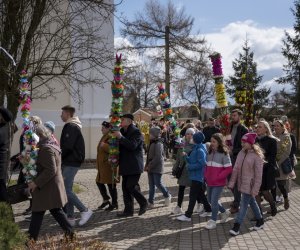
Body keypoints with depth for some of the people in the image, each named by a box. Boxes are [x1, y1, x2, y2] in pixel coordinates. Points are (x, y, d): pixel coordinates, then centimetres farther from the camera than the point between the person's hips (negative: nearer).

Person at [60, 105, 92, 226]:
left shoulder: (71, 127, -13)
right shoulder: (71, 126, 19)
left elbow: (67, 147, -20)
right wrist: (61, 158, 9)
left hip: (71, 163, -10)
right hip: (69, 162, 10)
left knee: (66, 190, -10)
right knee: (67, 190, 10)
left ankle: (85, 210, -3)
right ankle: (70, 217, 15)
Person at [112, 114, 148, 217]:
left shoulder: (136, 132, -10)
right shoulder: (122, 131, 16)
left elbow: (133, 145, -26)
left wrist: (121, 137, -27)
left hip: (134, 166, -8)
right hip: (126, 165, 9)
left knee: (131, 186, -11)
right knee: (125, 187, 8)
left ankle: (143, 203, 12)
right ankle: (128, 210, 16)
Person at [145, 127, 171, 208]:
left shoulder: (158, 144, -15)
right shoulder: (151, 143, 12)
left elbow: (158, 157, -21)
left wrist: (149, 166, -18)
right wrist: (147, 165, 8)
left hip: (157, 168, -8)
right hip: (150, 168, 9)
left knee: (158, 183, -3)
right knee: (151, 185, 9)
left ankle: (167, 196, 21)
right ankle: (151, 202, 13)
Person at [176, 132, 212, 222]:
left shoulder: (200, 150, -18)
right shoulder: (196, 148, 11)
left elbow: (201, 163, -26)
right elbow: (193, 160, 14)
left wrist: (190, 166, -18)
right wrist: (186, 156, -2)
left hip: (197, 176, -10)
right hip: (197, 176, 10)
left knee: (192, 195, -5)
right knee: (200, 194, 19)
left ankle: (188, 215, -1)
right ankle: (208, 210, 32)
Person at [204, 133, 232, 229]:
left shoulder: (224, 154, -11)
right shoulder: (210, 152, 7)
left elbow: (229, 169, -13)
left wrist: (218, 177, -16)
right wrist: (206, 175, 2)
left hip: (219, 183, -7)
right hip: (209, 182, 7)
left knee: (214, 201, -4)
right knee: (210, 200, 16)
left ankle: (213, 221, 14)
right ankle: (224, 212, 38)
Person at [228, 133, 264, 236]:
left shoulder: (257, 156, -15)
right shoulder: (241, 153, 3)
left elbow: (258, 174, -15)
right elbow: (236, 168, 5)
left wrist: (255, 189, -15)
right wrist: (232, 183, 3)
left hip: (249, 184, -7)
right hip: (242, 183, 7)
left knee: (244, 205, -4)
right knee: (252, 202, 19)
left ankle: (236, 227, 2)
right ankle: (260, 221, 37)